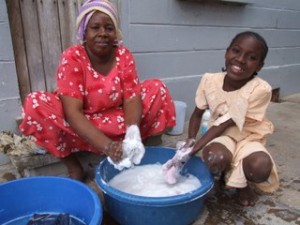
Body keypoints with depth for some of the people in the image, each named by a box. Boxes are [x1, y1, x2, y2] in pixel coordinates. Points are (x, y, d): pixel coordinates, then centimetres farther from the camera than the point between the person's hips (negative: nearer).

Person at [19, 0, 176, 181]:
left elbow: (132, 99, -16)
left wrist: (133, 133, -38)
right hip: (80, 127, -2)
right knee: (36, 104, -28)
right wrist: (107, 145, -41)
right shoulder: (72, 58, -19)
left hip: (117, 122, 3)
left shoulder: (124, 55, -9)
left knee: (157, 88, -12)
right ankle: (73, 166, -12)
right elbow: (73, 112, -27)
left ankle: (129, 150, -10)